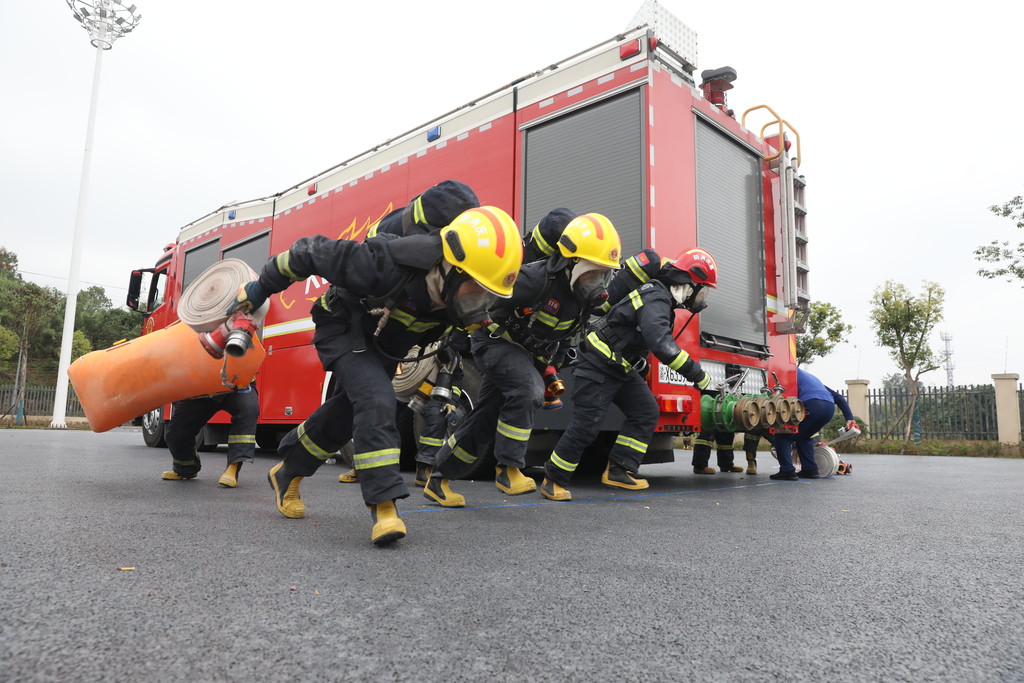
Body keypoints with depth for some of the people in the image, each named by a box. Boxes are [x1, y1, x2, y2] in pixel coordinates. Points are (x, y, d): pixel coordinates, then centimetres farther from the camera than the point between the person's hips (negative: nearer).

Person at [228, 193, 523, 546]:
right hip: (344, 329, -6)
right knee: (376, 401, -28)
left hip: (385, 349, 7)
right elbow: (312, 251, -26)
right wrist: (261, 288, -14)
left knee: (342, 417, 15)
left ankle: (287, 474, 37)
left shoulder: (454, 292, -22)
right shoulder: (384, 264, -40)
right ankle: (384, 506, -25)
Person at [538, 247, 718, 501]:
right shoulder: (656, 299, -24)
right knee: (586, 425, -7)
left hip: (621, 369, 10)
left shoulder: (661, 297, 7)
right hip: (598, 366, -10)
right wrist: (699, 376, -35)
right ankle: (553, 480, 7)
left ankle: (618, 470, 6)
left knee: (646, 412, 2)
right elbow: (662, 345, -38)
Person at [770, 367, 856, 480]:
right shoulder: (812, 377, 38)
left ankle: (787, 471, -7)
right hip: (829, 407, 7)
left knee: (783, 436, 5)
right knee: (804, 437, 28)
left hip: (810, 405, -7)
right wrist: (849, 418, 22)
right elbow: (838, 397, 29)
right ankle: (810, 470, 19)